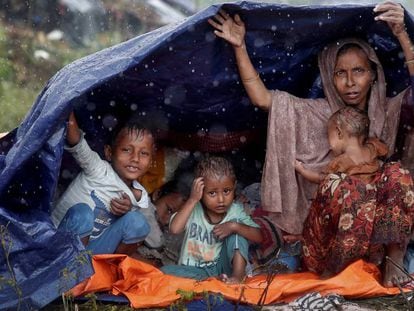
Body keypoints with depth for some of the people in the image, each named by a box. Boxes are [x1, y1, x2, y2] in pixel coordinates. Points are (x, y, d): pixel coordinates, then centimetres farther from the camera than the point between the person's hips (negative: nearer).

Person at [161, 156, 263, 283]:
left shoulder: (235, 211, -5)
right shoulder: (193, 209, -9)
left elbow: (258, 237, -13)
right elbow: (174, 229, -28)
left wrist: (234, 226, -29)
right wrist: (192, 200, -27)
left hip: (222, 266, 0)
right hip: (194, 270, 0)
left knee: (237, 227, -16)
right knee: (165, 271, -29)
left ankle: (238, 274, -25)